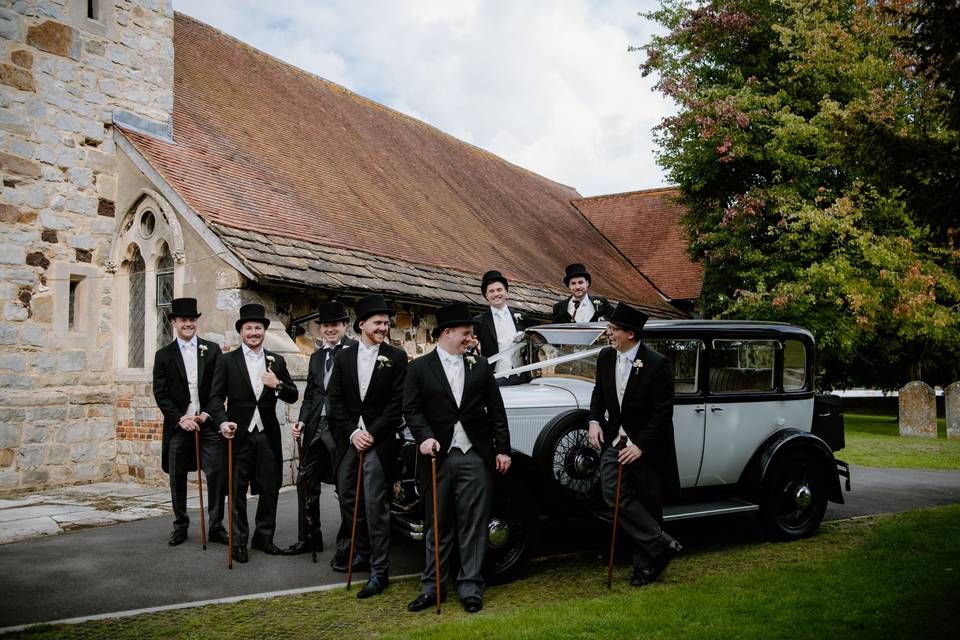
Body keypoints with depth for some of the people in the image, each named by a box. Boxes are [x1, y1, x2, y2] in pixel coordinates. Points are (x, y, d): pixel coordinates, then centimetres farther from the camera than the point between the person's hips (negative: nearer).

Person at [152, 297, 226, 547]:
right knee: (177, 478, 8)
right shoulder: (164, 355, 6)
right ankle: (180, 526, 21)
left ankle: (216, 526, 4)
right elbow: (160, 393, 1)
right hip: (178, 424, 1)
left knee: (217, 473, -6)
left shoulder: (212, 349, 6)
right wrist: (180, 419, -10)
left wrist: (207, 414, -7)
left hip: (208, 423, 0)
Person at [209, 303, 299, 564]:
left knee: (270, 489, 8)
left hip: (268, 435, 3)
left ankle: (263, 536, 23)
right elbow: (216, 397, -3)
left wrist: (278, 385, -11)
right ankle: (238, 541, 14)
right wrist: (223, 422, -20)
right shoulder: (227, 361, 1)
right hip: (239, 434, -3)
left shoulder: (277, 361, 9)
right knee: (237, 491, 4)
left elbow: (293, 397, 9)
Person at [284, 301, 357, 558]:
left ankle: (346, 545, 15)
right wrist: (302, 421, 3)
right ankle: (309, 538, 29)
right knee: (306, 482, 13)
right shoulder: (317, 356, 16)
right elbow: (310, 395, 18)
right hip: (316, 428, 7)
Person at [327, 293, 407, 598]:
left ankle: (379, 571, 0)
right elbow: (335, 400, 4)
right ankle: (362, 551, 32)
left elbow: (397, 402, -5)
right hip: (348, 438, 4)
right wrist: (352, 433, -8)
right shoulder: (343, 357, 8)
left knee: (376, 505, -6)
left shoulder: (396, 357, 0)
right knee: (348, 500, 12)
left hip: (379, 440, -4)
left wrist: (372, 434, -11)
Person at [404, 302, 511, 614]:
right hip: (438, 456, -1)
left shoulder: (480, 365, 10)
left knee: (473, 525, 4)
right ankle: (433, 586, 19)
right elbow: (412, 409, -1)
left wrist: (503, 449, 4)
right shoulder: (420, 368, 4)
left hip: (475, 456, 1)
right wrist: (424, 437, -18)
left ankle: (470, 586, 14)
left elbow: (496, 410, 8)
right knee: (438, 525, 9)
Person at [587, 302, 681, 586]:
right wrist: (594, 420, -1)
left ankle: (646, 563, 22)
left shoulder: (657, 364, -17)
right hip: (615, 438, 5)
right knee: (613, 492, -12)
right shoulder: (606, 357, 1)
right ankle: (662, 545, -2)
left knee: (648, 504, 6)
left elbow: (663, 412, -16)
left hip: (646, 443, -4)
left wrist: (640, 446, -22)